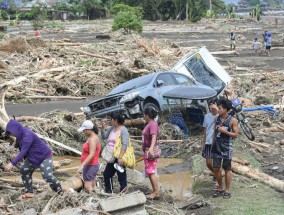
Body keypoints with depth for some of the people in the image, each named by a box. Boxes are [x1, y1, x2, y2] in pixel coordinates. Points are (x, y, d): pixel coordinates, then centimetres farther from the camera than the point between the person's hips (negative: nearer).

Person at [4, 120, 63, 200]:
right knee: (24, 170, 7)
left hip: (45, 156, -10)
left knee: (47, 176, -16)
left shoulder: (27, 135, -31)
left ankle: (61, 193, 1)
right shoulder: (21, 135, -3)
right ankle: (29, 192, 14)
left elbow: (23, 152, -35)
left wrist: (12, 163, -39)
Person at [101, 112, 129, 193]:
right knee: (106, 174, 17)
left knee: (121, 176, -2)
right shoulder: (112, 128, 11)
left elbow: (125, 145, -21)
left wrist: (120, 157, -28)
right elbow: (104, 136, 20)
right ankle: (108, 191, 30)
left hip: (119, 158, -9)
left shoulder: (123, 130, -14)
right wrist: (103, 127, 5)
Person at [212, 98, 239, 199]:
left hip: (227, 148, -4)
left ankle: (227, 190, 12)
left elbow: (235, 134, -8)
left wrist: (224, 131, -19)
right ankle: (220, 188, 20)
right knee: (216, 168, 5)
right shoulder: (217, 119, 6)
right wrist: (213, 145, 11)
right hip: (217, 147, 4)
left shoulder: (232, 120, -8)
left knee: (227, 169, 3)